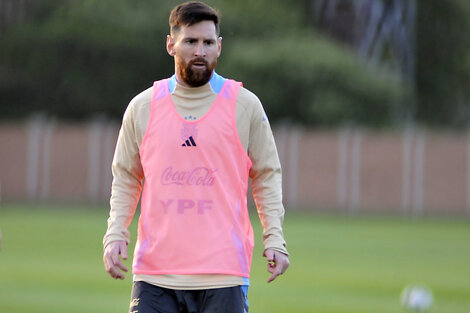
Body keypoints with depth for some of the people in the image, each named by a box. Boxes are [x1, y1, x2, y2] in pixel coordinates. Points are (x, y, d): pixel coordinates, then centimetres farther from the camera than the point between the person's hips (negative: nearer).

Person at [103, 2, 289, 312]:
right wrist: (115, 235, 3)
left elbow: (267, 176, 10)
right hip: (155, 273, 1)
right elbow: (126, 179, 17)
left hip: (223, 274, -1)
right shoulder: (142, 108, 9)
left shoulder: (245, 106, 5)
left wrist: (274, 240, -1)